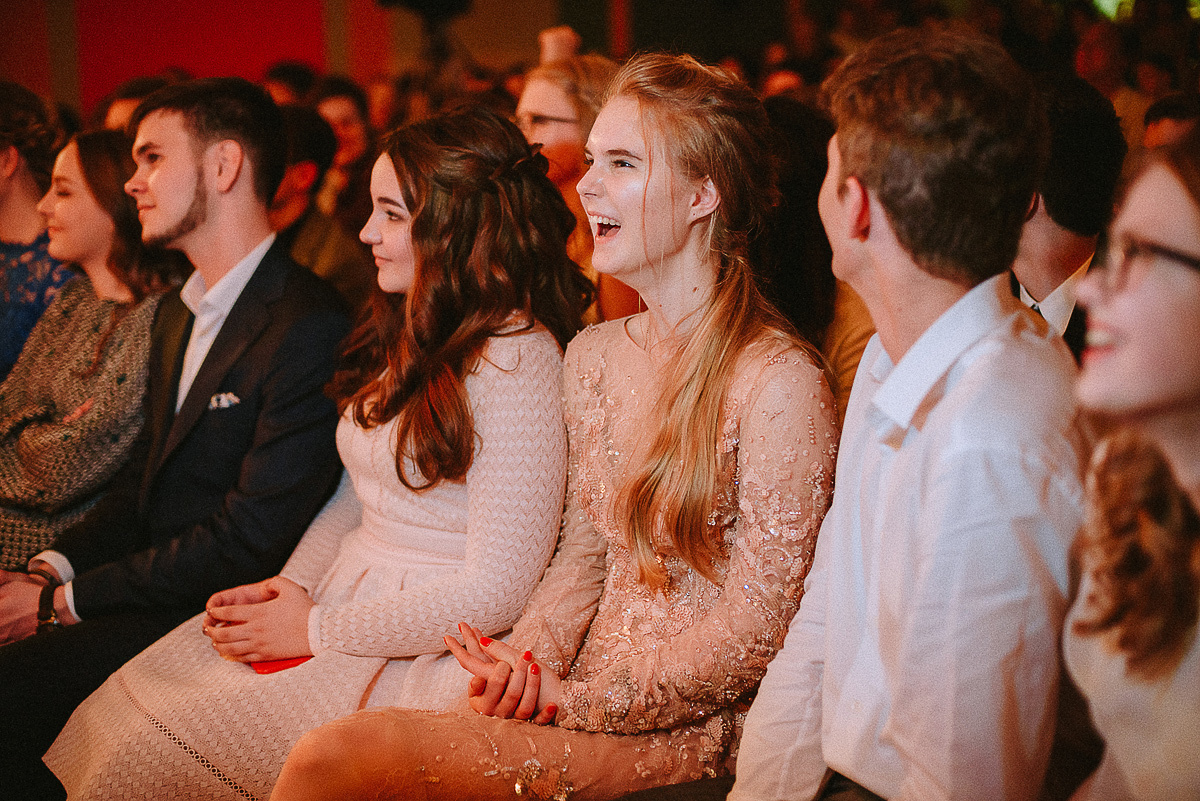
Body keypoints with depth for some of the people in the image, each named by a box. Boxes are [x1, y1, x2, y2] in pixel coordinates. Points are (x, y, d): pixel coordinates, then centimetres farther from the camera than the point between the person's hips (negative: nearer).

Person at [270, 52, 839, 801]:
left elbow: (754, 632, -13)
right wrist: (525, 664, -4)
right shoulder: (593, 355, 9)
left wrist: (573, 697, -14)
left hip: (684, 731, -6)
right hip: (575, 697, 6)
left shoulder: (779, 382, -14)